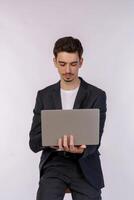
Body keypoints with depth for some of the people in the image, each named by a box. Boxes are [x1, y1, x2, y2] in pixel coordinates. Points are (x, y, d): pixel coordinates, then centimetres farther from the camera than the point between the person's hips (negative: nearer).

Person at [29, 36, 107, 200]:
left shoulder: (97, 95, -2)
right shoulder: (44, 95, 5)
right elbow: (34, 142, 2)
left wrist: (80, 150, -31)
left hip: (85, 166, 0)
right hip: (54, 164, 1)